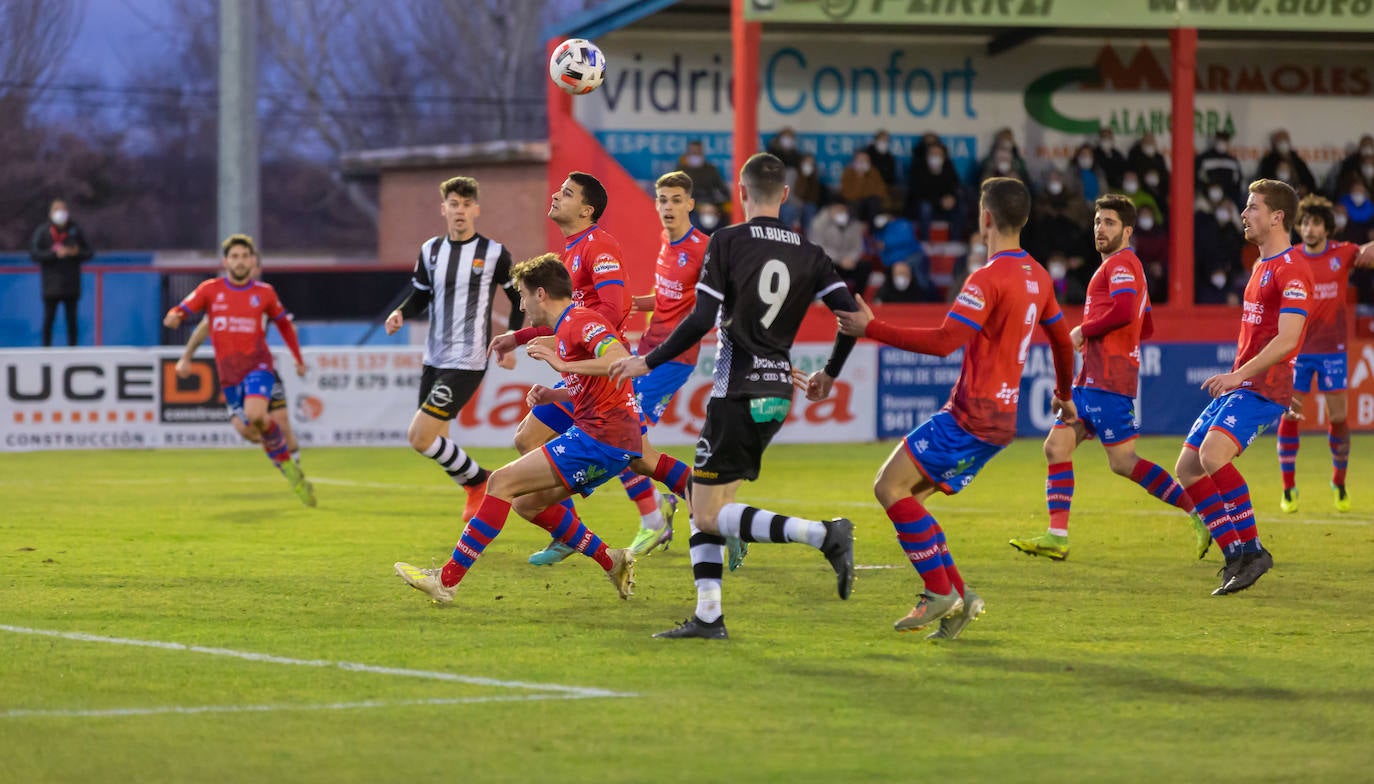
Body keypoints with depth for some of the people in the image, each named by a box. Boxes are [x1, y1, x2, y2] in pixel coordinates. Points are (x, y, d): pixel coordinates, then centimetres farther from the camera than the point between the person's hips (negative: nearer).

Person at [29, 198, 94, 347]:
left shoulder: (76, 231, 7)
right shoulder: (42, 231, 1)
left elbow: (89, 253, 9)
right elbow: (34, 254, -8)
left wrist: (77, 253, -12)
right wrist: (55, 254, -18)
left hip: (71, 284, 2)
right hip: (51, 284, -2)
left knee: (71, 319, 4)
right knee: (49, 319, -1)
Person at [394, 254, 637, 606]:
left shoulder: (580, 322, -11)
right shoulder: (567, 328, 21)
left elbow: (623, 361, -28)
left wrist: (562, 364, -29)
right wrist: (554, 394, 17)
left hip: (599, 439, -11)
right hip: (608, 442, 11)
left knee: (502, 481, -10)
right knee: (528, 503, 16)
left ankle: (447, 580, -10)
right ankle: (612, 562, 12)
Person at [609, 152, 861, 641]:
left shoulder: (728, 242, -8)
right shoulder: (808, 254, 6)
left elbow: (701, 320, -15)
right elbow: (850, 314, -1)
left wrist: (649, 362, -4)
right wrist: (829, 375, 16)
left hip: (737, 395, -7)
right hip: (778, 394, 7)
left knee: (710, 515, -4)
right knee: (703, 502, 17)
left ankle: (824, 534, -21)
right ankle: (708, 615, 8)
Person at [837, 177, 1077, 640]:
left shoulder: (989, 279, -16)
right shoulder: (1037, 277, 13)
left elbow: (943, 342, -24)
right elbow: (1062, 341, 26)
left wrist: (871, 328, -20)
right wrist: (1063, 396, 44)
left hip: (971, 417, -9)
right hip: (1000, 418, 9)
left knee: (890, 486, -10)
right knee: (906, 496, 12)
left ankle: (941, 591, -10)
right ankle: (956, 597, 7)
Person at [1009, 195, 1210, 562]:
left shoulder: (1121, 264, -8)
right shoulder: (1125, 266, 23)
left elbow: (1123, 311, -26)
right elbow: (1146, 326, 28)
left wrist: (1083, 331, -13)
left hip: (1108, 382, -10)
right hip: (1090, 378, 10)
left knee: (1123, 462, -12)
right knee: (1056, 447, 4)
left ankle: (1200, 516, -8)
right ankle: (1057, 537, 2)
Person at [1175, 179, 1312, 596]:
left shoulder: (1291, 271, -11)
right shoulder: (1261, 266, 20)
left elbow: (1287, 339, -21)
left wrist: (1240, 375, -26)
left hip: (1262, 388, -10)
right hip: (1237, 385, 10)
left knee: (1213, 454, -30)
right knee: (1187, 470, 3)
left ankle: (1251, 549, -22)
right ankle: (1236, 557, 6)